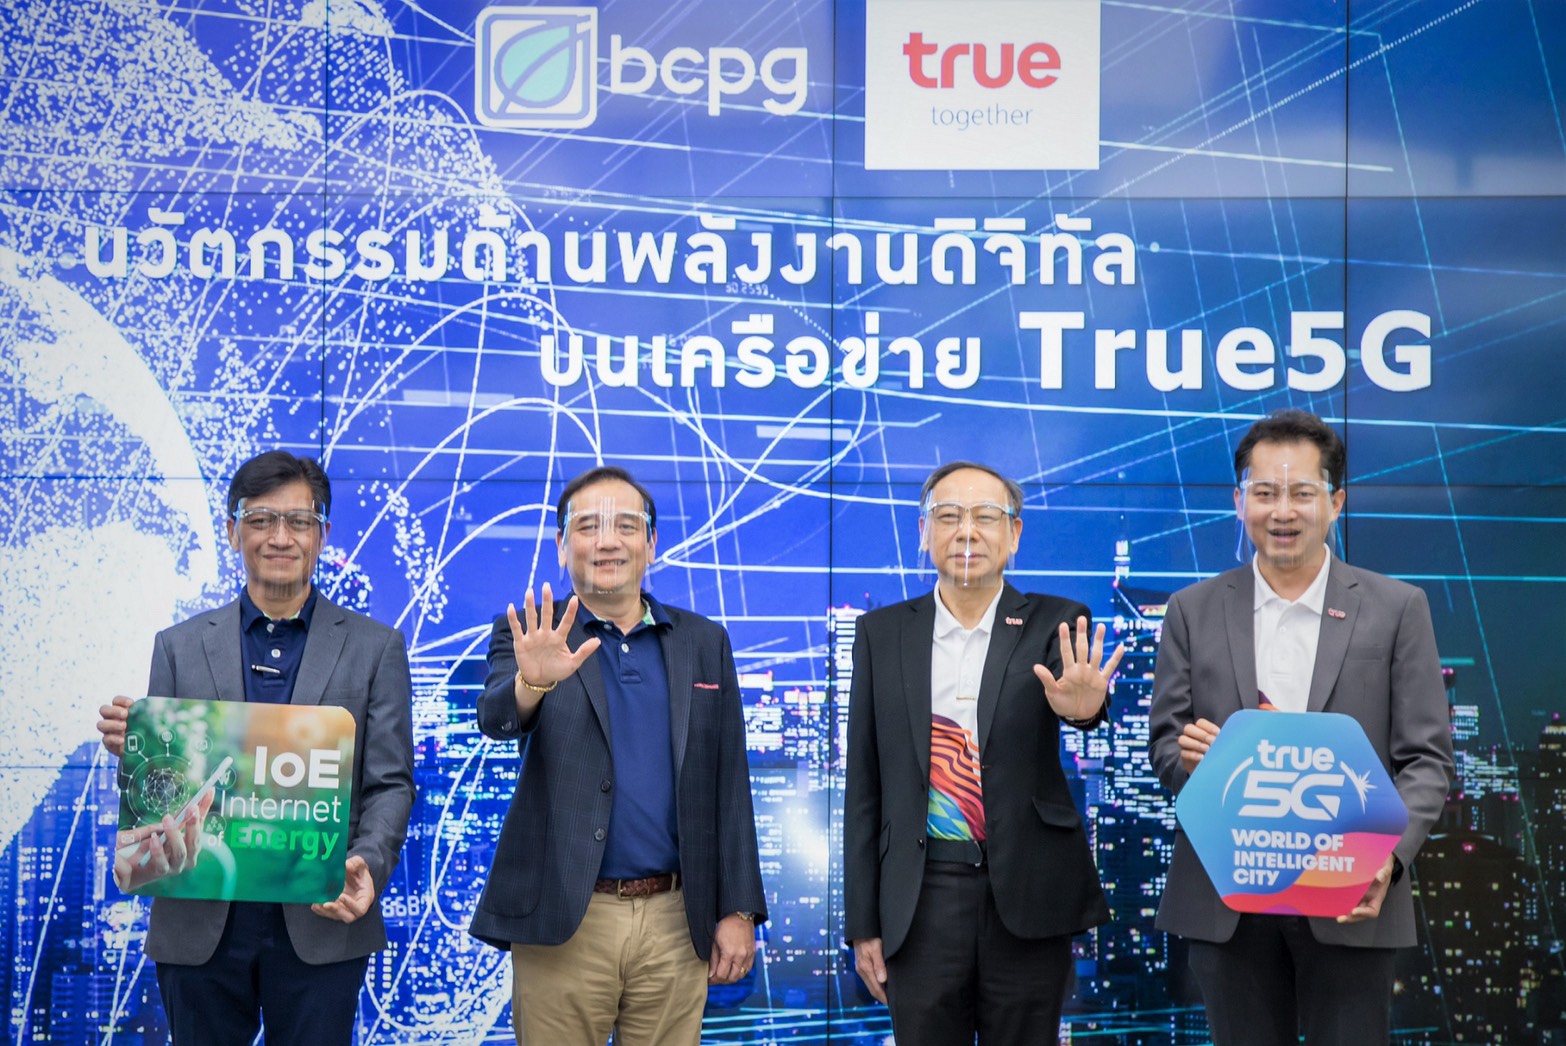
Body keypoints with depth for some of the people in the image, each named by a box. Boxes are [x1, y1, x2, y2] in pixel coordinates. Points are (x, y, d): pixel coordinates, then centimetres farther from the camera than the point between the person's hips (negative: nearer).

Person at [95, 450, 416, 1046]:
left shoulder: (375, 648, 5)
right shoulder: (179, 647, 8)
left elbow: (390, 783, 2)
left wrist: (367, 865, -17)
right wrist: (131, 746, -14)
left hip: (321, 922, -1)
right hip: (200, 923, 1)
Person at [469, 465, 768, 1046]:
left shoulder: (704, 643, 9)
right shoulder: (527, 638, 3)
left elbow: (728, 784, 8)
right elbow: (496, 717, -18)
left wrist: (738, 911, 3)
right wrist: (533, 680, -40)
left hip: (676, 922, 2)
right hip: (563, 926, -2)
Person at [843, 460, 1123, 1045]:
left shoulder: (1053, 625, 2)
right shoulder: (882, 634, 4)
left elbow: (1074, 683, -21)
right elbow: (864, 785, 6)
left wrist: (1082, 705, -47)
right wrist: (863, 922, 3)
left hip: (1028, 896, -1)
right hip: (920, 903, 1)